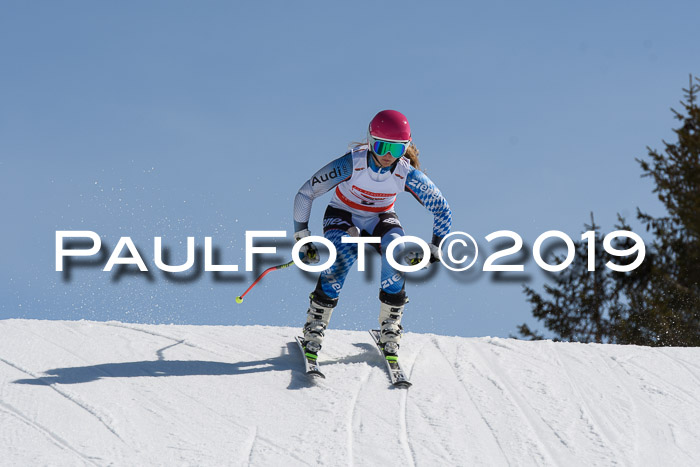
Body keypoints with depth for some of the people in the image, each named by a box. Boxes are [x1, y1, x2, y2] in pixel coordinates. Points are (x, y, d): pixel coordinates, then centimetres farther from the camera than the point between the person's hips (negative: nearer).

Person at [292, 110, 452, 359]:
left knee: (396, 253, -29)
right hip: (342, 215, -2)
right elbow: (304, 195, -21)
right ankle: (314, 330, -14)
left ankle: (390, 330, -15)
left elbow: (442, 210, -9)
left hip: (380, 218, 2)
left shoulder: (407, 174, -24)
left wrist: (433, 251, -10)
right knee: (342, 258, -31)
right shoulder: (351, 163, -31)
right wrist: (302, 239, -17)